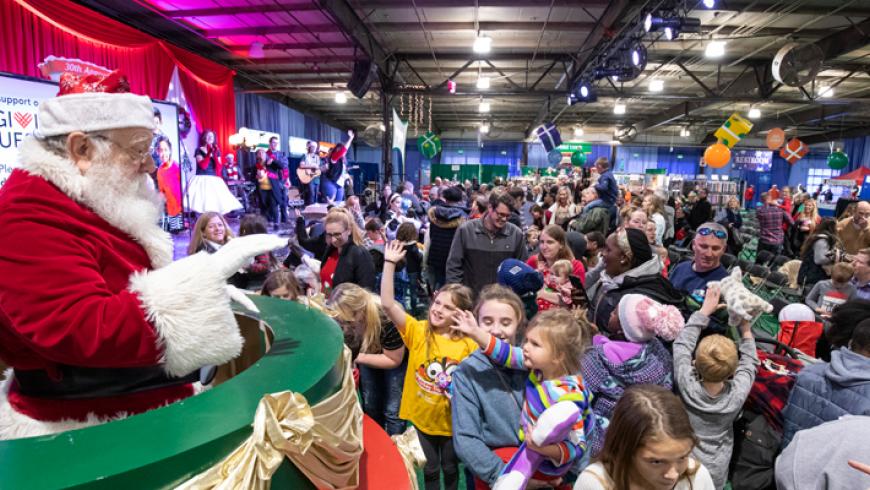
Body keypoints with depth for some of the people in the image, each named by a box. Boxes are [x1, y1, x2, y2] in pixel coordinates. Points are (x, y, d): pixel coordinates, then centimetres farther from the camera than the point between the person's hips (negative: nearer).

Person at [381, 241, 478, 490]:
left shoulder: (469, 345, -13)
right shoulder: (417, 330, -13)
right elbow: (388, 304, -24)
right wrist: (390, 263, -30)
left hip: (452, 419, 0)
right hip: (420, 416, 0)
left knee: (450, 468, 23)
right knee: (429, 469, 20)